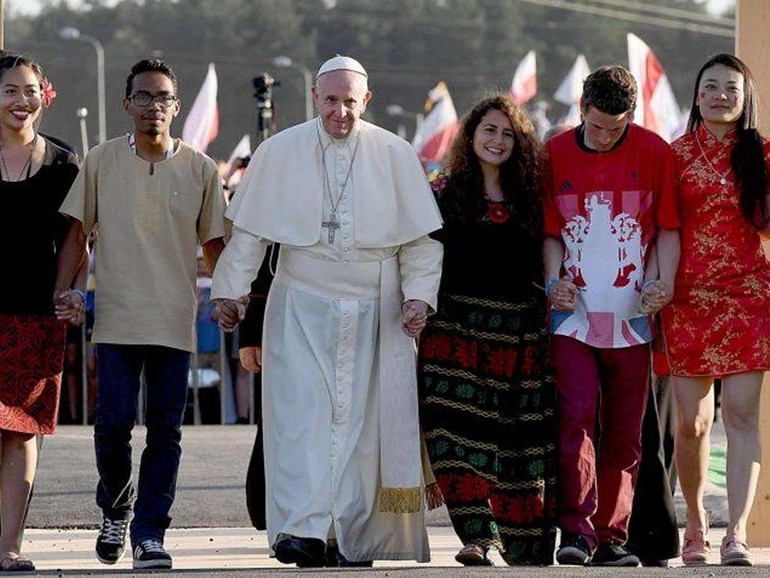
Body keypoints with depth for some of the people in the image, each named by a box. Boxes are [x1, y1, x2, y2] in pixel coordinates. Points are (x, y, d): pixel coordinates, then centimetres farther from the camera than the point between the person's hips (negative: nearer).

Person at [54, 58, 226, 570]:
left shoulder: (200, 169, 5)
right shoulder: (101, 162, 5)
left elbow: (214, 244, 12)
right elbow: (77, 234, 9)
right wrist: (60, 295, 1)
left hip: (176, 321, 1)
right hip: (117, 318, -1)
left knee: (165, 431, -1)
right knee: (114, 423, -7)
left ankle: (149, 534, 4)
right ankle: (116, 508, 19)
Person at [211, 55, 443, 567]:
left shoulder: (396, 156, 3)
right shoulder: (280, 152, 4)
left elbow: (421, 236, 5)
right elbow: (249, 230, 8)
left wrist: (419, 293, -6)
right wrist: (233, 289, 3)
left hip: (373, 311, 0)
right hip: (301, 307, 0)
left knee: (361, 418, 0)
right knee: (301, 411, -13)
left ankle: (355, 536, 7)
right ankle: (303, 530, -20)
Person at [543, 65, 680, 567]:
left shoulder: (654, 153, 2)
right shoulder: (555, 154, 4)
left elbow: (668, 228, 6)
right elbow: (551, 232, 11)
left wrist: (664, 281, -9)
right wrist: (554, 280, -6)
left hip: (632, 315, 0)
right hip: (574, 313, 0)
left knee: (624, 431, 4)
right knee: (576, 418, -13)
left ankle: (612, 537, 10)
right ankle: (577, 531, -13)